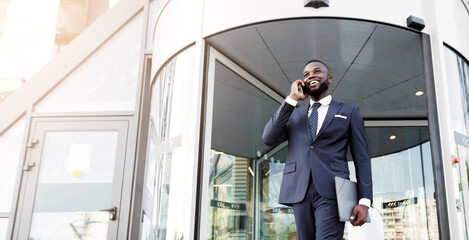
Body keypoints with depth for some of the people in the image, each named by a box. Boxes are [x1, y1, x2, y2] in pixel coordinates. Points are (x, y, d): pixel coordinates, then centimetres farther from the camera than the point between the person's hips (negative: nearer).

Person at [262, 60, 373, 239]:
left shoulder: (349, 111, 14)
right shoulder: (294, 114, 20)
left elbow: (361, 158, 8)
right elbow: (269, 139, 3)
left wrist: (364, 200, -3)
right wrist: (292, 99, 1)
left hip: (331, 191, -3)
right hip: (299, 191, 3)